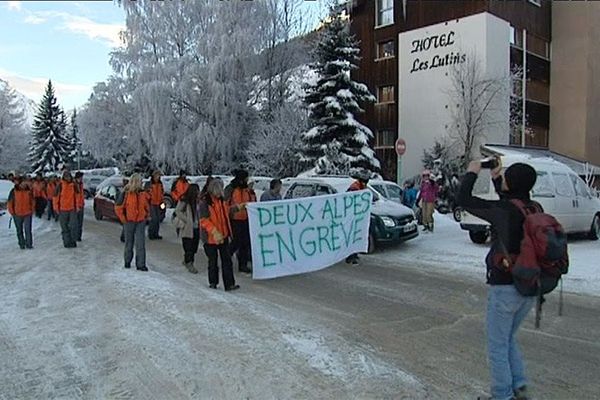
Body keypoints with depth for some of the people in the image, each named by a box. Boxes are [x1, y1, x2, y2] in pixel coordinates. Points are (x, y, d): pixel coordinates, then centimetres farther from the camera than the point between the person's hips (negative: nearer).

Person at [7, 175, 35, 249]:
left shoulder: (29, 191, -1)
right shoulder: (13, 191, -6)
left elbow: (33, 201, 10)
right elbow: (10, 203, 0)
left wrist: (32, 210, 4)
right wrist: (12, 212, -2)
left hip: (28, 213, 0)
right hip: (17, 215, 0)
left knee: (28, 230, -4)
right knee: (19, 231, 9)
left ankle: (29, 244, 3)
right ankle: (22, 244, 20)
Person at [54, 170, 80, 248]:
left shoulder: (74, 185, 3)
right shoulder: (60, 185, -4)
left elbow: (77, 196, 13)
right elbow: (56, 197, 1)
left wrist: (77, 206, 9)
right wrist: (56, 208, -1)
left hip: (72, 209, 1)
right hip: (63, 210, -1)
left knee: (74, 226, -5)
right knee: (65, 227, 5)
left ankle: (73, 241, 9)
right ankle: (67, 242, 14)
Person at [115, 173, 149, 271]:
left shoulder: (143, 193, 4)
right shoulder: (126, 193, -9)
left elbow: (147, 206, 18)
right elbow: (118, 207, -5)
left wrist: (146, 216, 11)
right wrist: (123, 218, -6)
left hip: (141, 221, 3)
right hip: (129, 222, -3)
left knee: (141, 243, -3)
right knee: (129, 242, 11)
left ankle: (141, 264, 0)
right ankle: (127, 261, 28)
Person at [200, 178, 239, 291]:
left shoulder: (222, 201, 6)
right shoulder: (205, 203, -16)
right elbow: (204, 221, -20)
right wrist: (214, 232, -27)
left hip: (223, 235, 6)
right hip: (211, 237, -6)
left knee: (227, 260, 3)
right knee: (213, 261, 9)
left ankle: (229, 284, 6)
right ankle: (213, 282, 27)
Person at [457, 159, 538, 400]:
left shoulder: (502, 211, -21)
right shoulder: (535, 209, 0)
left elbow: (464, 200, -13)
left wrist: (472, 173, 1)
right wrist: (496, 179, 22)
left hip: (505, 287, -7)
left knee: (497, 345, 9)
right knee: (508, 339, 25)